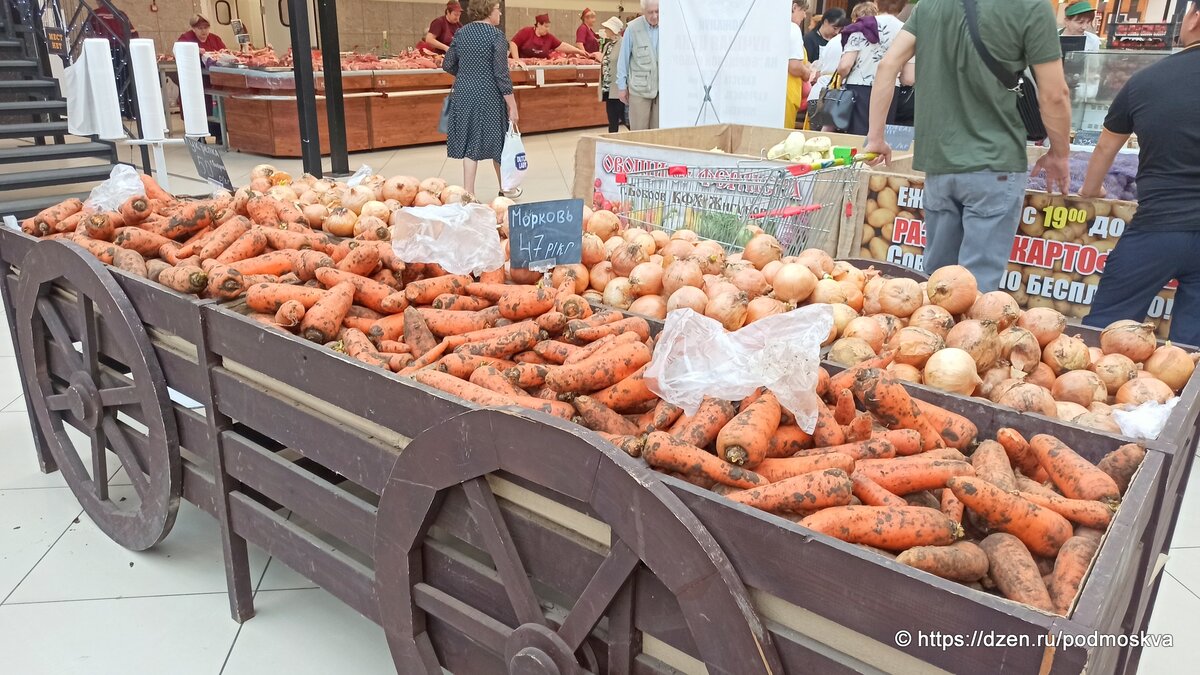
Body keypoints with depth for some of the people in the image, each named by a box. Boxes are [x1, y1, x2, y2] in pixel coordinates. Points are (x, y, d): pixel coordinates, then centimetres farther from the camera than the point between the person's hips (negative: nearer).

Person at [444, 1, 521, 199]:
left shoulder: (461, 33, 5)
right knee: (496, 142, 11)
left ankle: (468, 194, 2)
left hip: (464, 95, 4)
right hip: (488, 96, -4)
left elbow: (448, 65, 10)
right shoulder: (496, 35, -11)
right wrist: (512, 106, -11)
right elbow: (501, 74, -15)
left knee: (470, 144, 7)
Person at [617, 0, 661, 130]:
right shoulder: (633, 28, -5)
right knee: (639, 131, 0)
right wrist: (622, 86, 1)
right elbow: (623, 59, 1)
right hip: (639, 88, -2)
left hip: (662, 88, 2)